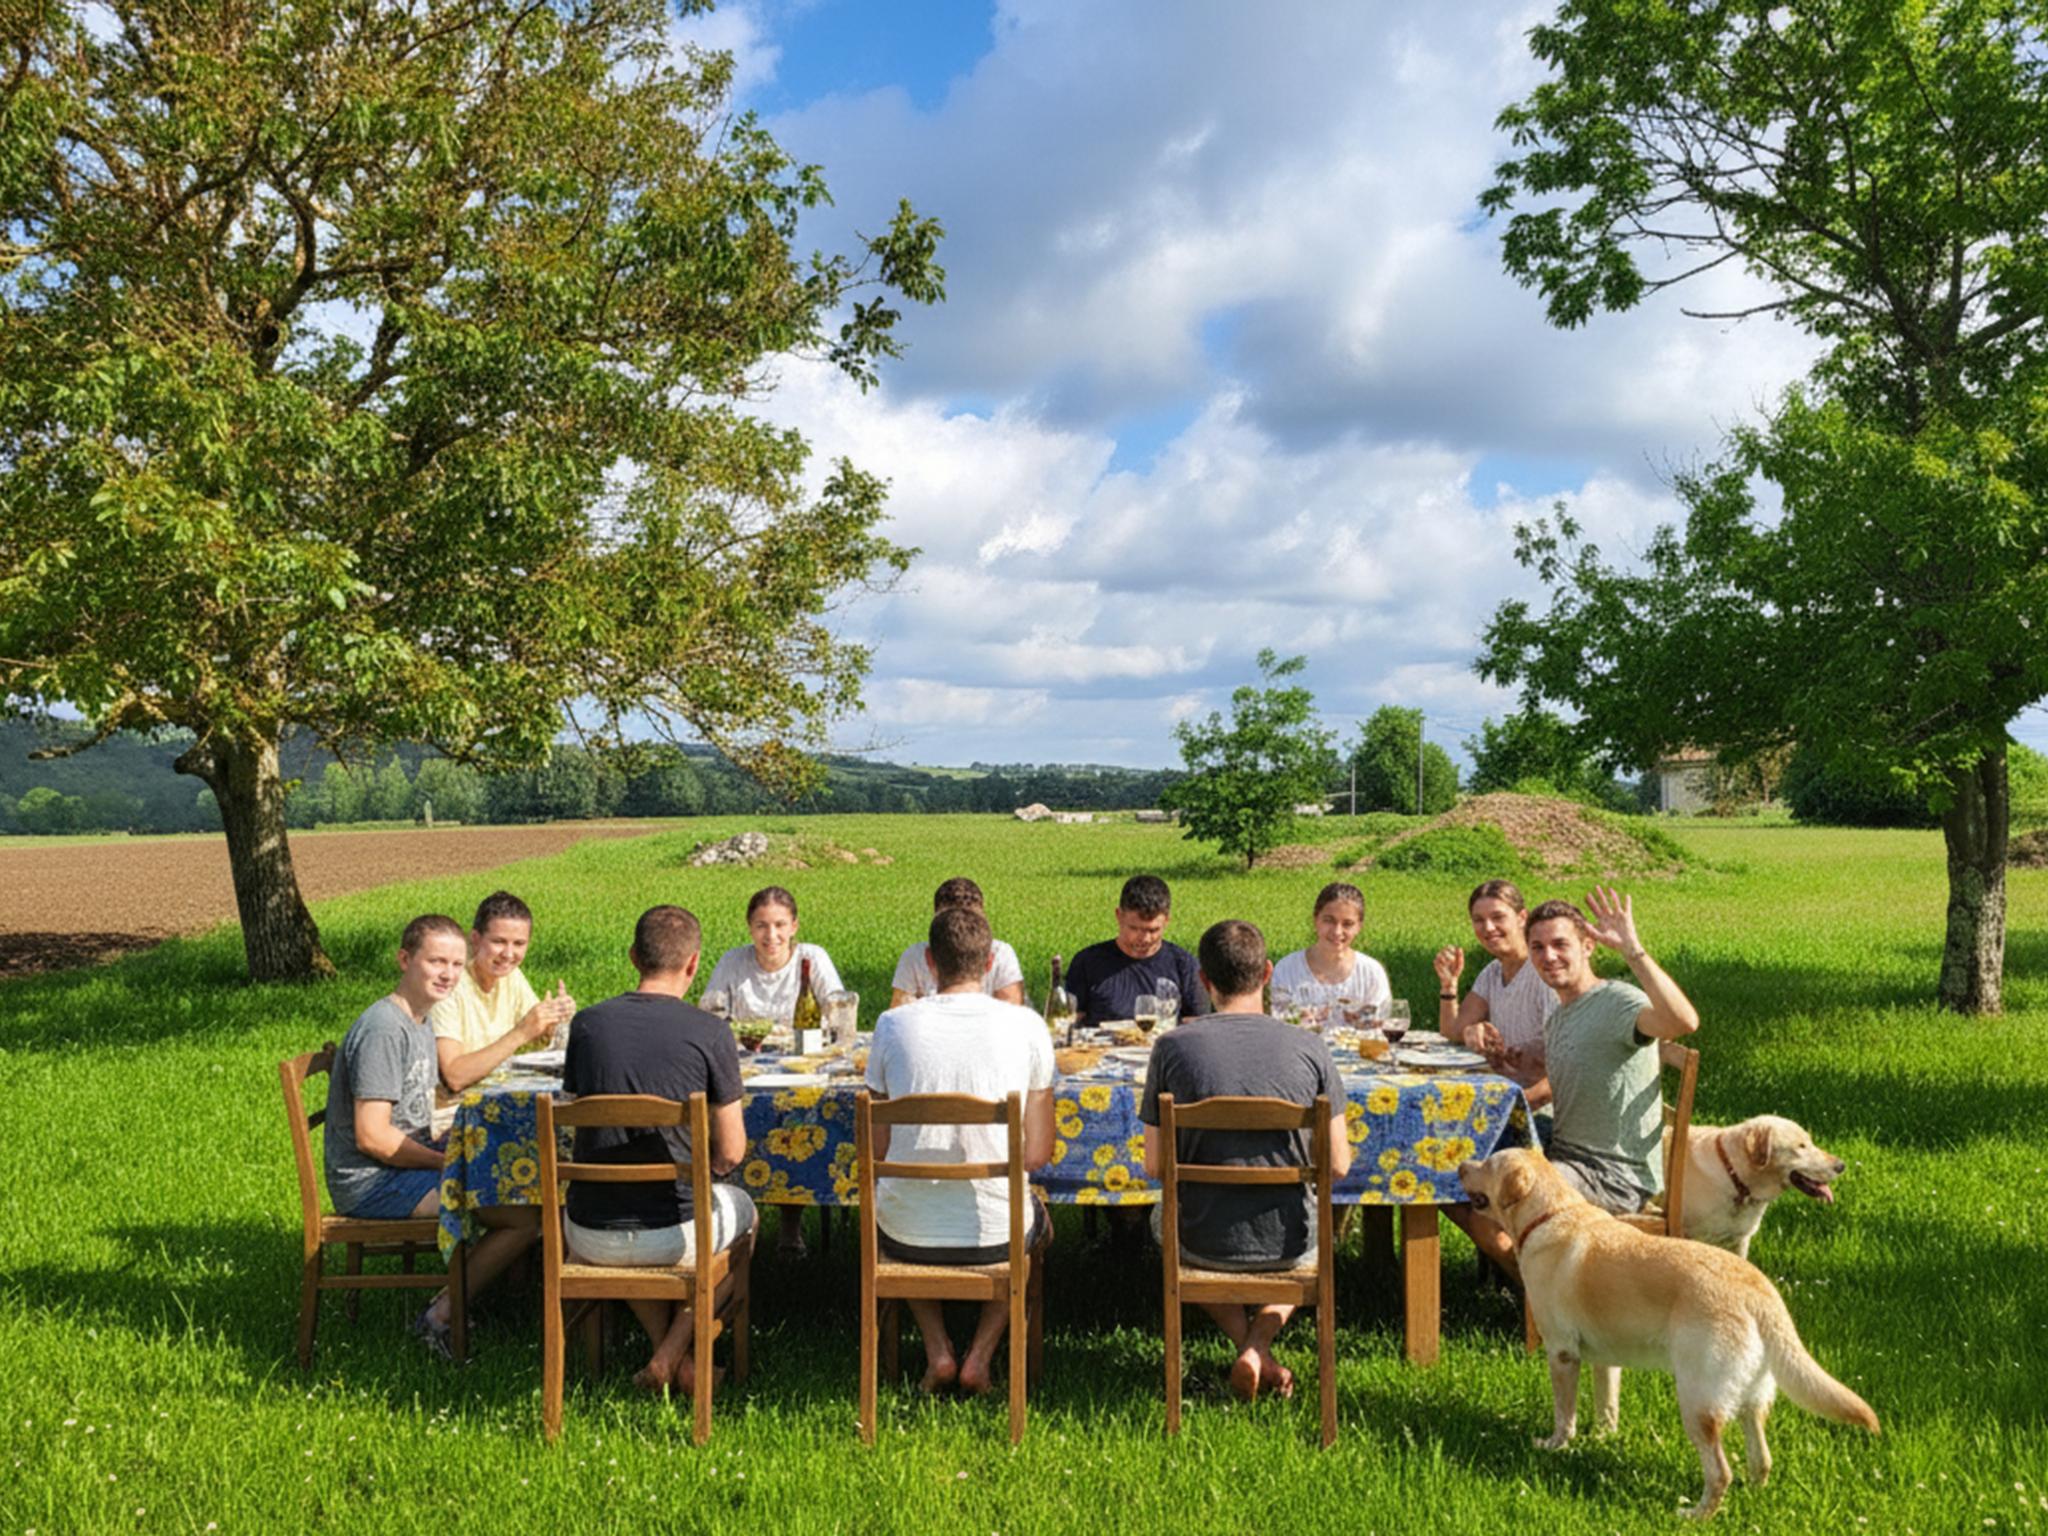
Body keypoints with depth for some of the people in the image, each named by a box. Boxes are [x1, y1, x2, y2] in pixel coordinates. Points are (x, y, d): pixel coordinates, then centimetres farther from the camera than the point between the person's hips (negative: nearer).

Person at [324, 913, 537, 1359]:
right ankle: (441, 1317, -9)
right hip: (372, 1184, -10)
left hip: (407, 1165, 10)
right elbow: (372, 1137, -22)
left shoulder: (420, 1022, 14)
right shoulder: (383, 1030, -18)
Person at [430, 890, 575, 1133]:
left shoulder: (511, 977, 3)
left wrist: (554, 1018, -13)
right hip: (448, 1118, -7)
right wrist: (521, 1033, -29)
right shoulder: (449, 985, -19)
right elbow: (454, 1077, -27)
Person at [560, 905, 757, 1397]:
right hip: (673, 1233, -2)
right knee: (741, 1207, 32)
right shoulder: (709, 1033, -11)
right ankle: (674, 1354, 19)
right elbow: (730, 1154, -6)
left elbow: (578, 1126, 12)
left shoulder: (587, 1023, -2)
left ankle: (666, 1352, 27)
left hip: (591, 1239, 3)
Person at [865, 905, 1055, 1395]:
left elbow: (877, 1148, 2)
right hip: (996, 1232, 0)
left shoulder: (893, 1024, -6)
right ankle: (981, 1356, 20)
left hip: (907, 1234, 1)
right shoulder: (1026, 1025, -7)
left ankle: (937, 1352, 22)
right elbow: (1037, 1153, -1)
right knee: (1038, 1214, 36)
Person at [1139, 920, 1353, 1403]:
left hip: (1205, 1243, -1)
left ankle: (1251, 1347, 17)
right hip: (1288, 1243, 1)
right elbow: (1338, 1165, -3)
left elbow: (1154, 1167, -5)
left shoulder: (1172, 1047, -10)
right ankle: (1260, 1341, 12)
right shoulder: (1309, 1047, -8)